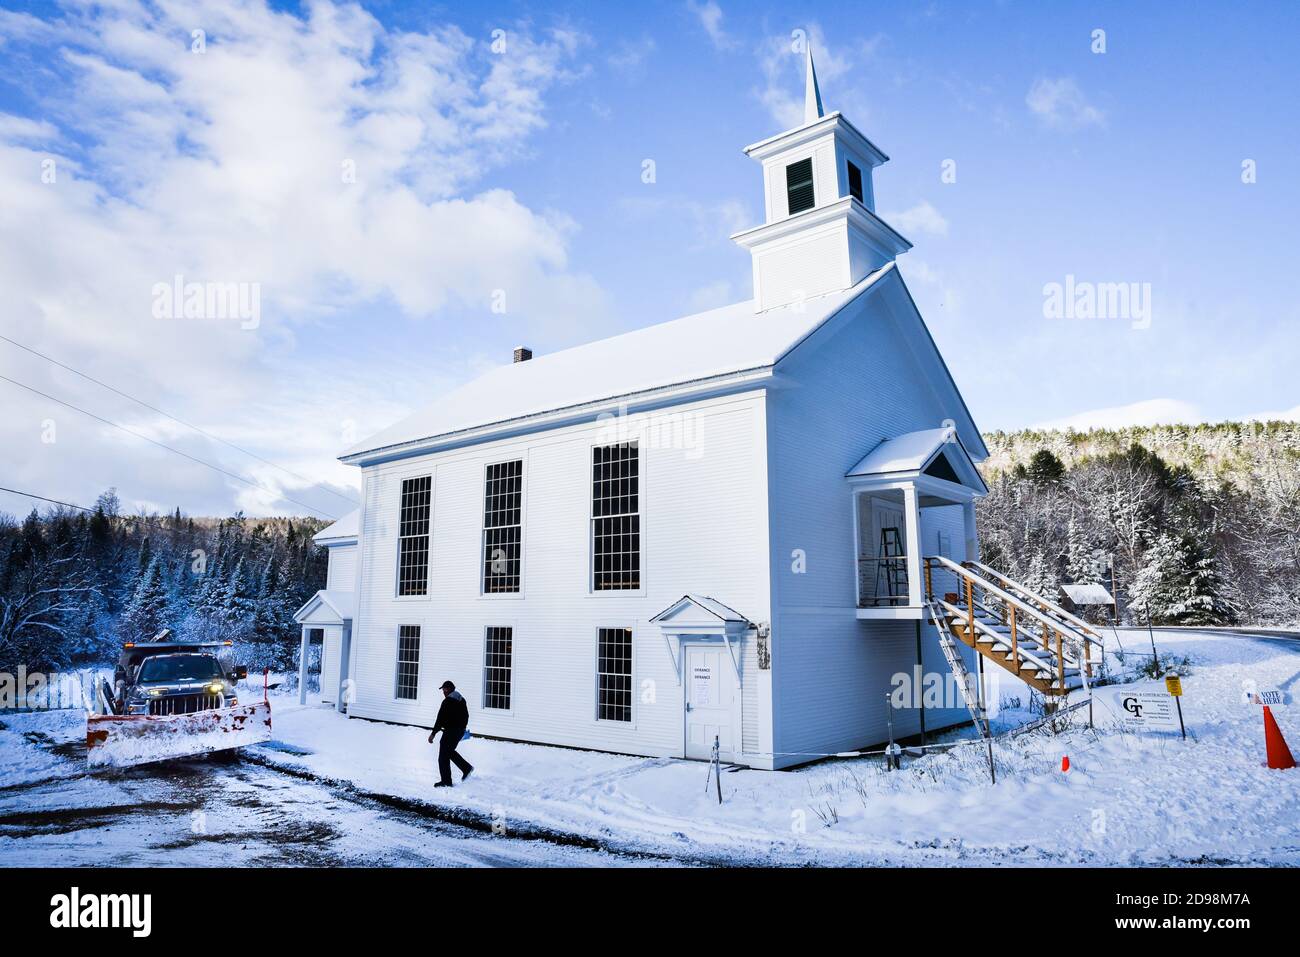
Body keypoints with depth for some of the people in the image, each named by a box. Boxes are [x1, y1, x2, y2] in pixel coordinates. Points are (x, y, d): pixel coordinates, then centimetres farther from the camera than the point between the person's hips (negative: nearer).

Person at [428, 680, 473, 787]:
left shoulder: (447, 702, -18)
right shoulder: (462, 700, 10)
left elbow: (440, 719, -20)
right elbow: (466, 716, 20)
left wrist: (433, 733, -15)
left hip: (450, 732, -9)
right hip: (460, 732, 9)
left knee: (443, 756, 1)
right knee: (450, 751, 25)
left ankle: (446, 781, 4)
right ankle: (467, 767, 19)